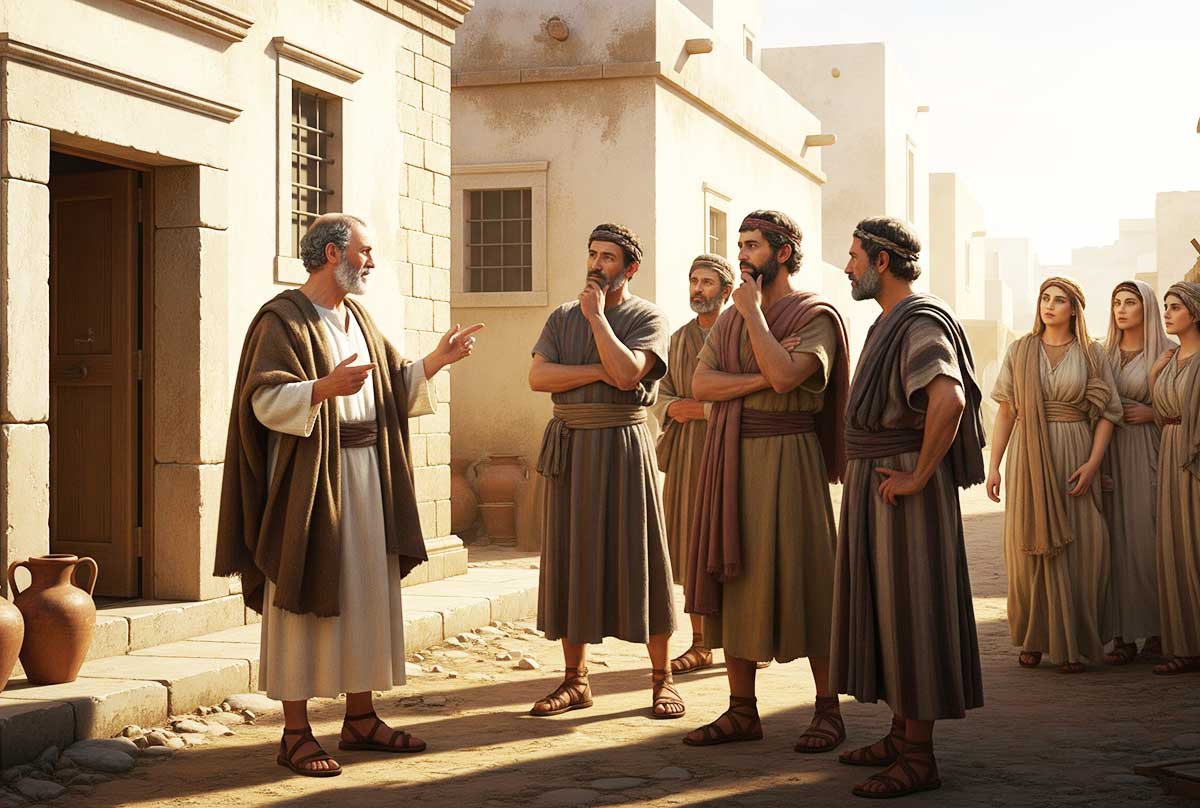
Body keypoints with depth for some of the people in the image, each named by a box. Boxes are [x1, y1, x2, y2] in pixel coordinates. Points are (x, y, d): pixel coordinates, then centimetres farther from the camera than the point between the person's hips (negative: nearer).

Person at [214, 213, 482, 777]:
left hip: (367, 476, 8)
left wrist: (436, 360, 9)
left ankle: (360, 719, 19)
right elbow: (266, 401, -19)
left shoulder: (358, 319, 16)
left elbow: (392, 385, 22)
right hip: (309, 480, -8)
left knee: (365, 594, 10)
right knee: (304, 599, -4)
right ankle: (296, 733, 1)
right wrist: (325, 387, -34)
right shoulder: (282, 320, -10)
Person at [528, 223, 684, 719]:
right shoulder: (563, 317, 12)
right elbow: (538, 376, -3)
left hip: (622, 444, -4)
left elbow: (628, 373, -18)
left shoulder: (649, 319, 0)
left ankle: (662, 679, 7)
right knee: (571, 557, 4)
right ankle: (575, 681, 12)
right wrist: (598, 371, -12)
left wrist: (597, 316, -10)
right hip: (570, 445, 4)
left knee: (637, 554, -2)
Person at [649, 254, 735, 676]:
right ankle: (700, 645, 10)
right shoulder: (679, 339, 17)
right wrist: (672, 407, -5)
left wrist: (705, 410, -15)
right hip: (686, 454, 5)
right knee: (693, 549, 4)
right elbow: (661, 394, 17)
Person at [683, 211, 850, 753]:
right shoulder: (732, 317, 15)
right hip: (730, 459, 6)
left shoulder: (814, 316, -4)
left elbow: (784, 377, -22)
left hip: (784, 457, -6)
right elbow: (700, 383, 1)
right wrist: (762, 378, -14)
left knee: (799, 580, -4)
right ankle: (741, 712, 12)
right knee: (733, 579, 6)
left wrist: (754, 312, -12)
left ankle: (828, 711, 6)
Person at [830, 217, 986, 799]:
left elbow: (950, 399, -32)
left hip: (901, 486, -10)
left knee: (909, 610, -6)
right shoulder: (889, 323, 16)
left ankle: (918, 759, 0)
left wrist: (917, 476, -26)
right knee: (885, 608, 15)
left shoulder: (920, 322, -16)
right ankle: (900, 736, 25)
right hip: (873, 483, 10)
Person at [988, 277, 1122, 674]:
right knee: (1030, 544, 3)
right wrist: (994, 464, 0)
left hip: (1074, 458, -1)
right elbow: (1006, 410, 5)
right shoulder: (1020, 351, 6)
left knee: (1076, 548, -1)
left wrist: (1092, 463, -10)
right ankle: (1033, 639, 13)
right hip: (1028, 458, 1)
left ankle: (1073, 644, 6)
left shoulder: (1092, 354, 3)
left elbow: (1107, 413, 1)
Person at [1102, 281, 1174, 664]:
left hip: (1150, 454, -4)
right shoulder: (1105, 353, 15)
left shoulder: (1167, 352, 1)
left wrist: (1152, 413, -11)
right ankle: (1123, 634, 0)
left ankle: (1157, 629, 5)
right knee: (1116, 539, -2)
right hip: (1110, 455, 4)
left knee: (1150, 538, -5)